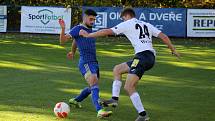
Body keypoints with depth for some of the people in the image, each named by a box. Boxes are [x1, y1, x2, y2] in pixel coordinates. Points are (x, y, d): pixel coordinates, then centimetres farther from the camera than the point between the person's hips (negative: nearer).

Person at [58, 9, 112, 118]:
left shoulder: (90, 29, 18)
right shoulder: (77, 29, -4)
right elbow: (63, 40, -12)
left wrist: (72, 52, 48)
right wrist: (63, 29, -29)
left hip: (94, 63, 9)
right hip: (85, 63, -9)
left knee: (92, 87, 19)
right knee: (94, 85, -25)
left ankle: (75, 100, 41)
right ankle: (100, 111, -37)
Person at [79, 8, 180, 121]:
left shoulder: (128, 24, 6)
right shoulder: (147, 25, 24)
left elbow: (107, 31, 5)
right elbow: (163, 36, 17)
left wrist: (88, 35, 13)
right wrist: (173, 50, 24)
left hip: (142, 56, -8)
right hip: (151, 57, 8)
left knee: (129, 87, -10)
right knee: (117, 69, 19)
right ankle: (114, 99, 11)